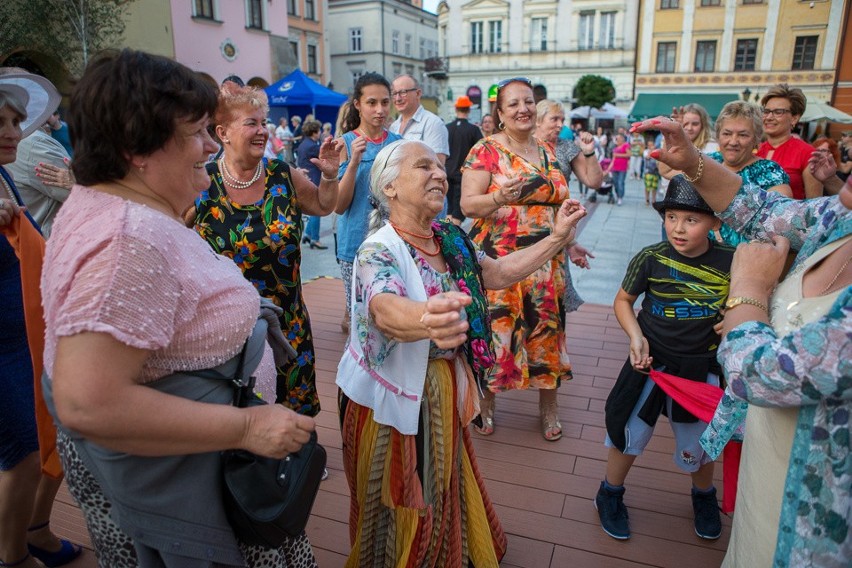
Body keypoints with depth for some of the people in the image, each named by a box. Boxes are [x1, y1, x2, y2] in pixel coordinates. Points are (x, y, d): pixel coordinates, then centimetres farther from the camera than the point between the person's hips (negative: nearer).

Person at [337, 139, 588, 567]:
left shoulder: (451, 239, 1)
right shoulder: (379, 251, -22)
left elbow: (499, 273, 12)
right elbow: (386, 312, -42)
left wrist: (557, 238, 6)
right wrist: (425, 320, -65)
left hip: (445, 394, 7)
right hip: (395, 397, -6)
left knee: (445, 495, 23)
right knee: (403, 511, 12)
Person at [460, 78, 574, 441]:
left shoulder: (547, 152, 13)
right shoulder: (486, 149, -4)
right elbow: (468, 205, -12)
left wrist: (569, 242, 20)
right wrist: (498, 198, -29)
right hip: (498, 259, -4)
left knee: (546, 330, 8)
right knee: (495, 329, 1)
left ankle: (548, 405, 26)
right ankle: (486, 402, 23)